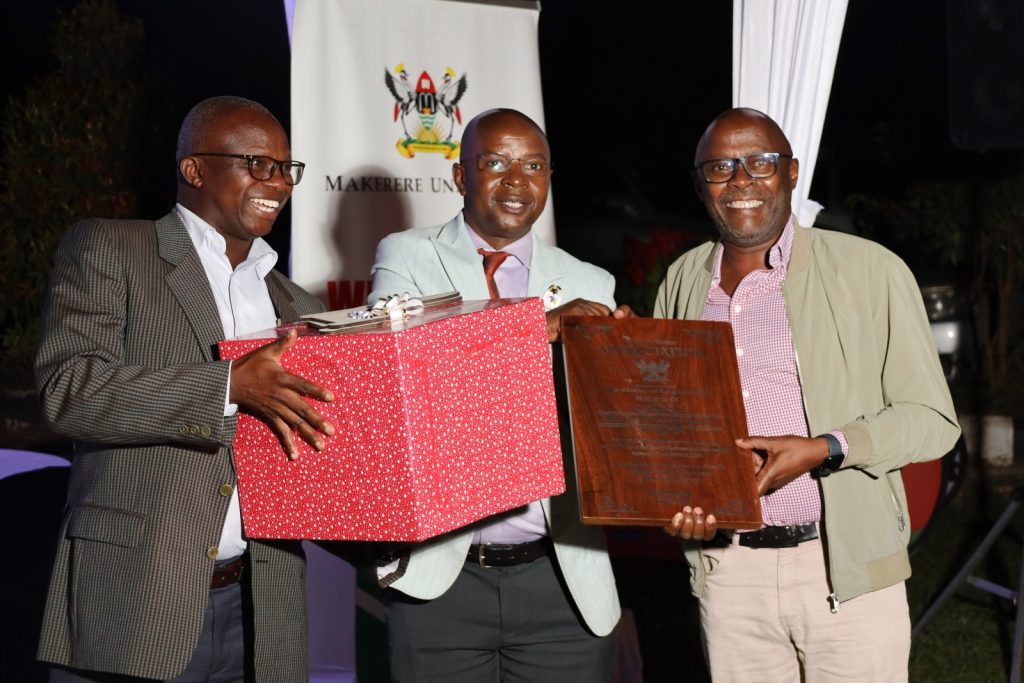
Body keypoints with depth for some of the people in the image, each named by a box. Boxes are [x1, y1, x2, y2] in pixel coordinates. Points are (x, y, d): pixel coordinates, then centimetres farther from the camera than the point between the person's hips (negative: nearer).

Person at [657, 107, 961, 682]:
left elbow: (933, 419, -5)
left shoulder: (870, 271, -5)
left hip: (846, 572, -3)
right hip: (727, 567, 4)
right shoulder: (683, 281, 9)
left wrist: (822, 450, -18)